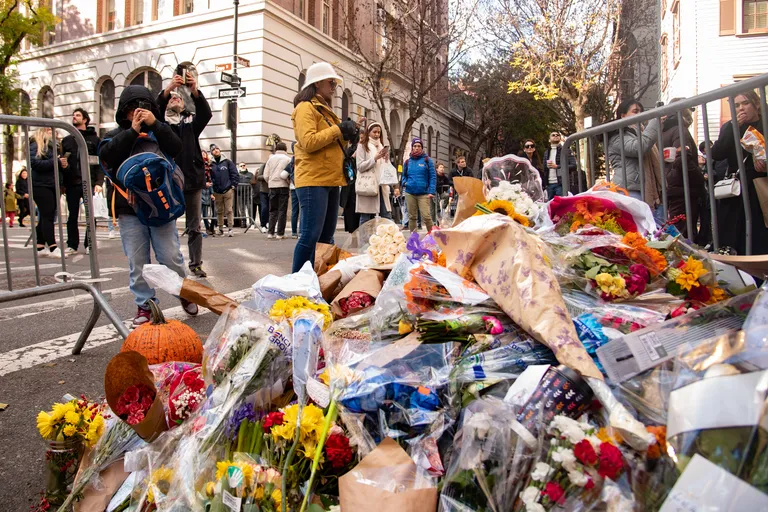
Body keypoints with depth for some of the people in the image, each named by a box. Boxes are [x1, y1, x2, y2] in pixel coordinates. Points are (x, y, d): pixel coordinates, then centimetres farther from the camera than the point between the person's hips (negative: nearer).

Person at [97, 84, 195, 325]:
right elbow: (106, 155, -9)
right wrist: (132, 130, -12)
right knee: (137, 262, 3)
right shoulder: (115, 135, 11)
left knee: (171, 257, 0)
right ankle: (144, 305, 15)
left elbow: (176, 148, -7)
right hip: (129, 209, 1)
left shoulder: (159, 132, 11)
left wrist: (155, 124, -14)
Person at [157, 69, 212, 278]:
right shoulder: (160, 122, 11)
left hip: (192, 178, 1)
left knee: (195, 226, 4)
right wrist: (167, 89, -26)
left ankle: (196, 264, 10)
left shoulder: (191, 121, 13)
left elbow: (206, 114, -7)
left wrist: (195, 91, -25)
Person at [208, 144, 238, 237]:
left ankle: (230, 228, -2)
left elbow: (234, 174, 2)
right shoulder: (210, 164, 6)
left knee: (229, 210, -5)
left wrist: (233, 185, -4)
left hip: (228, 190, -2)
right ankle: (220, 228, 18)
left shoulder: (227, 162, 3)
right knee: (219, 211, 10)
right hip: (217, 192, 2)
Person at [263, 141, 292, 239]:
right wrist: (289, 182, 4)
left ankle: (271, 232, 5)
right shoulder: (288, 159, -2)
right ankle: (280, 233, 1)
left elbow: (265, 175, 4)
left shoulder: (271, 159, 7)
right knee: (282, 211, 2)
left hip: (272, 187, 3)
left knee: (273, 210, 12)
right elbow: (287, 174, -13)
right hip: (283, 186, -3)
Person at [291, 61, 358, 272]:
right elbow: (308, 142, -20)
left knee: (326, 236, 10)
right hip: (313, 180, -10)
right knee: (310, 236, -12)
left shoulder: (325, 110, 23)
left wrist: (346, 135, 9)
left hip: (330, 180, 10)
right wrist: (338, 129, -12)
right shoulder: (305, 108, -6)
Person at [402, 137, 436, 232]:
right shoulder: (408, 161, 13)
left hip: (423, 193, -4)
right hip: (410, 193, 4)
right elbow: (404, 175, 24)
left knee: (426, 216, -15)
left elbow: (433, 177, -1)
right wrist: (404, 182, 1)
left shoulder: (427, 160, 2)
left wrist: (431, 192, -10)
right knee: (412, 217, 9)